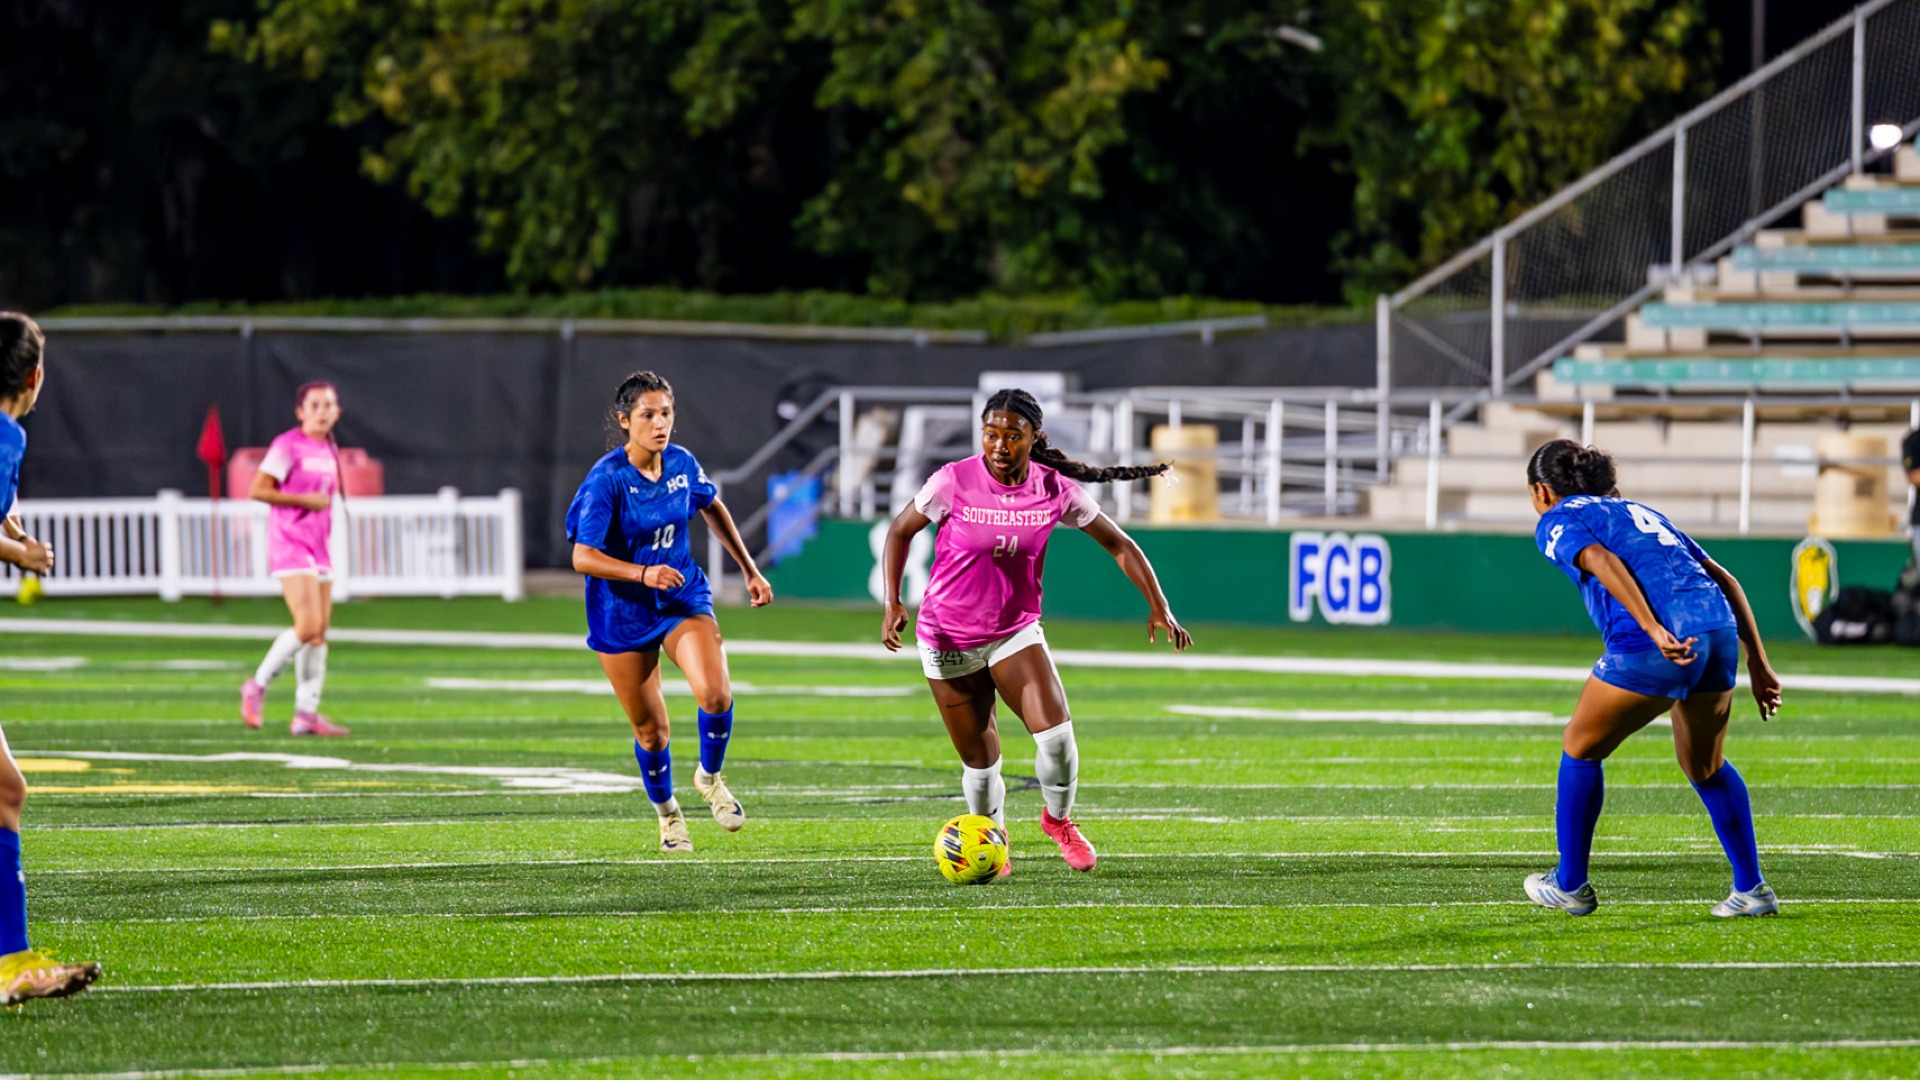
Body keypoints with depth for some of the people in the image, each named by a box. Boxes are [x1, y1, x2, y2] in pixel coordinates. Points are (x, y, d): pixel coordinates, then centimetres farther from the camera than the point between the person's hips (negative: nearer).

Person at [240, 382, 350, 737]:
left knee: (320, 633, 4)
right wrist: (306, 500, -16)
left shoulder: (329, 451, 15)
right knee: (308, 626, -18)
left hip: (318, 547, 8)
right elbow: (258, 490, -15)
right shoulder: (287, 446, -9)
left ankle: (306, 713, 7)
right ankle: (257, 686, -1)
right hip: (290, 544, -8)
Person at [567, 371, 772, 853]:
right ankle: (666, 813, 33)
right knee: (650, 728, 5)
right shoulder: (606, 480, -20)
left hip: (683, 597, 3)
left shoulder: (682, 464, -5)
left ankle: (710, 777, 8)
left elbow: (713, 509, 17)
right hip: (622, 614, -3)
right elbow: (583, 558, -22)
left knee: (716, 694, -22)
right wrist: (643, 573, -35)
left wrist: (750, 570, 19)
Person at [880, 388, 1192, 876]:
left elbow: (1119, 545, 1)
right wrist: (893, 601, -10)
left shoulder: (1055, 489, -10)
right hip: (948, 638, -1)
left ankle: (1058, 818, 12)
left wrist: (1158, 606, -6)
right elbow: (901, 530, 0)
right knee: (979, 759, 3)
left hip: (1016, 632, 1)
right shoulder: (954, 482, -15)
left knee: (1056, 733, -18)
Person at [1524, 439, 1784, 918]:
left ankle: (1570, 885, 23)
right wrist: (1758, 664, 23)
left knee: (1580, 748, 16)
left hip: (1654, 645, -6)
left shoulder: (1557, 522, 14)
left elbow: (1603, 562, -9)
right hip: (1719, 630, 6)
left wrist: (1656, 631, -21)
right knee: (1705, 767, 26)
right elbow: (1724, 579, 26)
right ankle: (1752, 889, 24)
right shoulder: (1639, 512, 33)